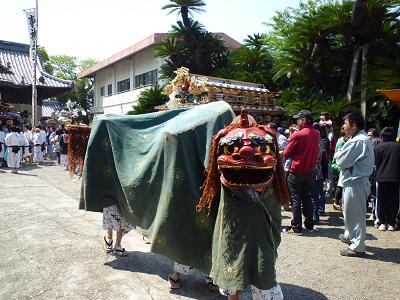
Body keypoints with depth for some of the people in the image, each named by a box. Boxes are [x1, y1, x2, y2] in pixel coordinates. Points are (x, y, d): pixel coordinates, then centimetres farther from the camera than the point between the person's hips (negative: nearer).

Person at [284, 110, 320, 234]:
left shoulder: (297, 135, -16)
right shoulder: (317, 134, 2)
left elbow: (286, 154, -9)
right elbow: (314, 151, 11)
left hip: (296, 172, -5)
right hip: (309, 171, 6)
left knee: (296, 199, 0)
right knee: (307, 198, 14)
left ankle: (296, 227, 3)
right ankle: (309, 225, 20)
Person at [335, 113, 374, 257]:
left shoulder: (358, 141, -22)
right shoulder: (363, 139, 13)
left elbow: (342, 161, -20)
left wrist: (338, 154, -1)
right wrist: (341, 155, 1)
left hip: (355, 182, -11)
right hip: (353, 180, 11)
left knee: (355, 214, -1)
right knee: (349, 211, 24)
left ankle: (357, 247, 10)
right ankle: (349, 235, 41)